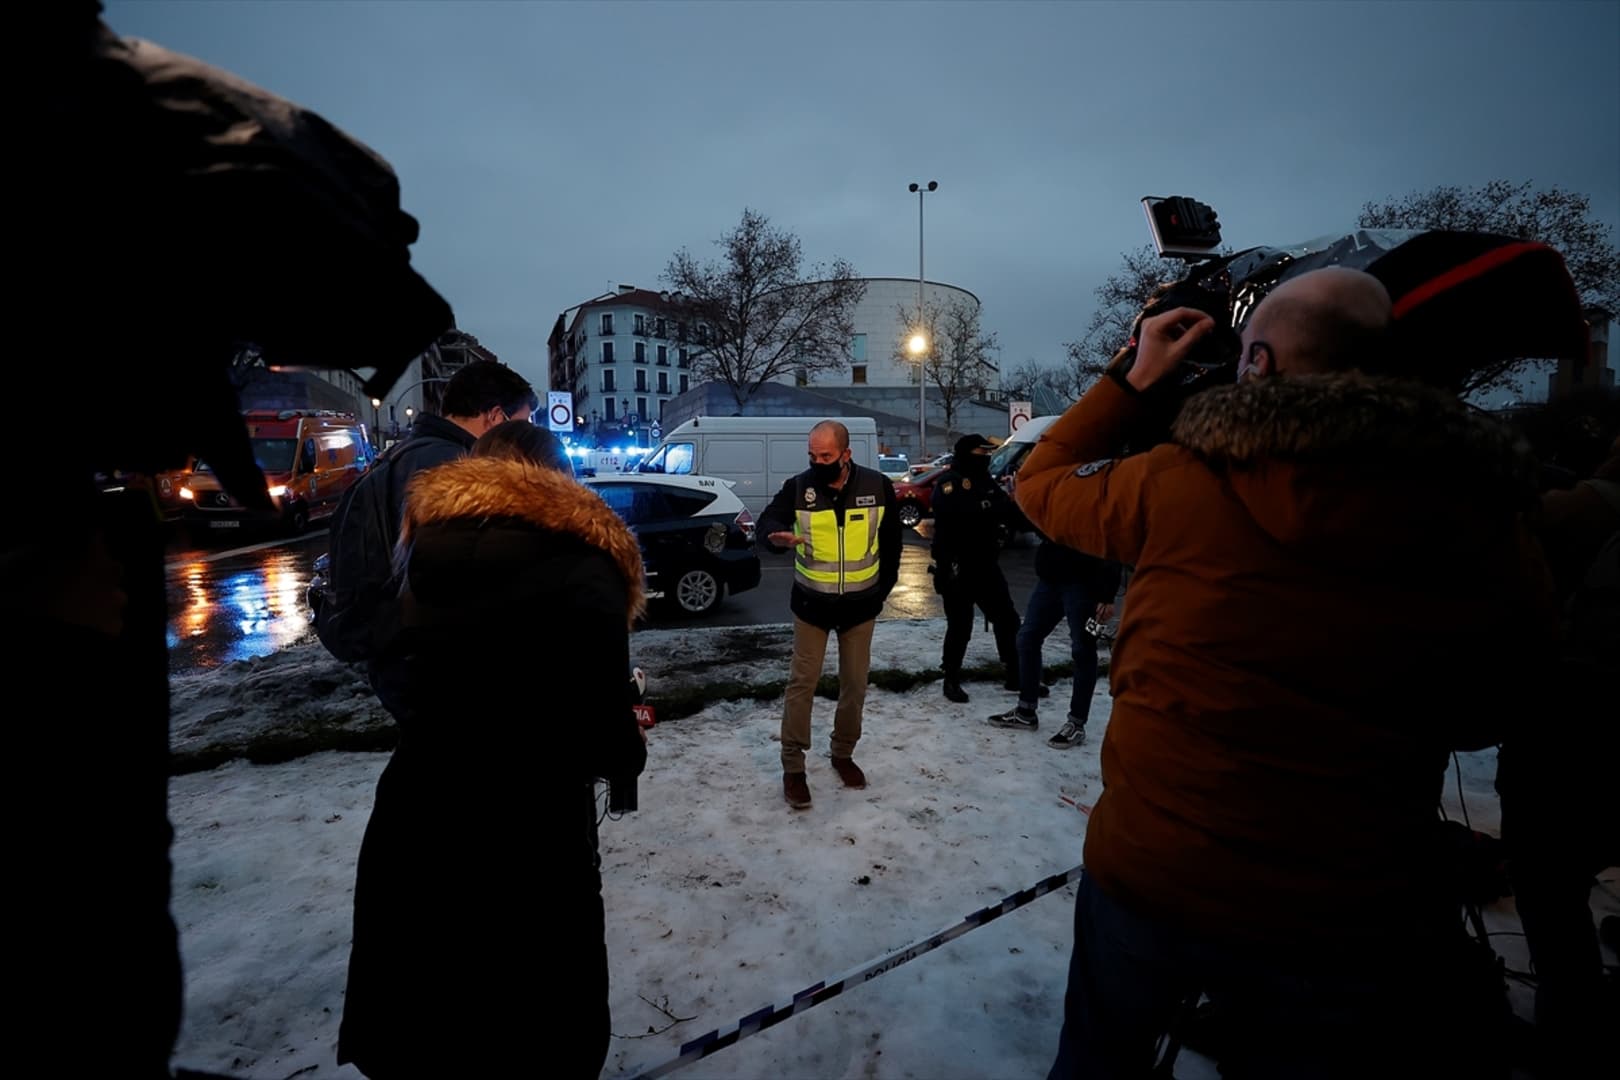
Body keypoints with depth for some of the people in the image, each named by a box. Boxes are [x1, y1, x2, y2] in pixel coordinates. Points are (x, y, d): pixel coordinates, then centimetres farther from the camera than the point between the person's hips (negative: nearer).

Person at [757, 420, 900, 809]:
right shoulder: (798, 487, -10)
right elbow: (767, 522, -9)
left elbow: (891, 541, 5)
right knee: (802, 682, 0)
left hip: (861, 604, 2)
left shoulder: (877, 486, -7)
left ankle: (843, 754, 32)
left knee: (855, 683, 12)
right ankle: (793, 766, 13)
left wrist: (883, 588, 6)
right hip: (811, 604, -1)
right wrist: (777, 536, -34)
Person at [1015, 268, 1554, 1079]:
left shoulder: (1178, 483, -17)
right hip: (1342, 924, 2)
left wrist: (1134, 377, 7)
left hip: (1145, 876, -1)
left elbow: (1041, 483, 2)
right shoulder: (1498, 541, -9)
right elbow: (1480, 719, 7)